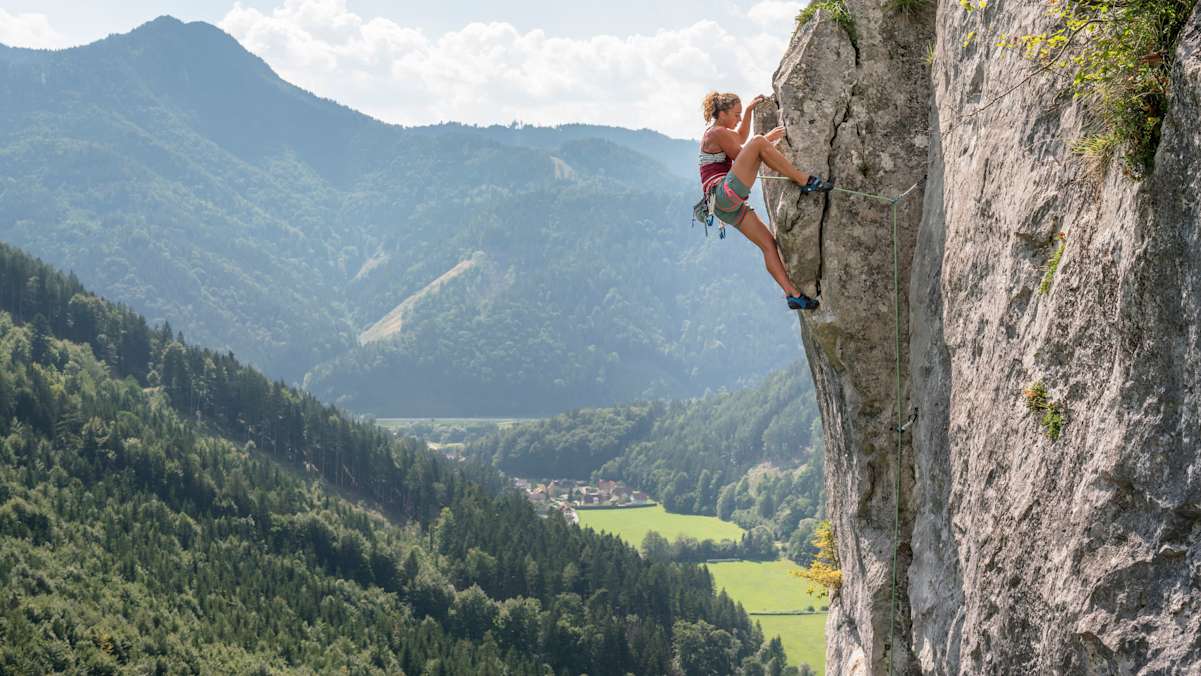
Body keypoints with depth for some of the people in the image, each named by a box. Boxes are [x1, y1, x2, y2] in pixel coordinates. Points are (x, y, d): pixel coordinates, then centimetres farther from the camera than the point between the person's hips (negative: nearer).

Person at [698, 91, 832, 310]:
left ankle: (793, 294, -1)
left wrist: (749, 110, 36)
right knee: (758, 141, -19)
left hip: (728, 207, 10)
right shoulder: (718, 133, -3)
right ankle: (805, 181, -21)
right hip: (726, 193, -10)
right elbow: (741, 156, -3)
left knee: (768, 243, 5)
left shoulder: (713, 133, 26)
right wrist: (767, 140, 5)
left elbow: (741, 138, 43)